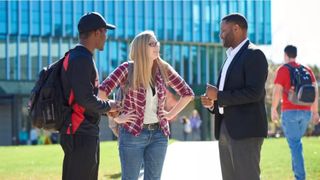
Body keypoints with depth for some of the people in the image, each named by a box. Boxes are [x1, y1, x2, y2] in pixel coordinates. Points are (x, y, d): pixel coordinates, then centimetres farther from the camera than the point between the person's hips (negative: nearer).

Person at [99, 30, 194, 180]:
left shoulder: (164, 69, 3)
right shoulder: (127, 69, -9)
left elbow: (188, 93, 12)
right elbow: (101, 92, -18)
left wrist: (170, 115, 6)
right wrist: (116, 117, -15)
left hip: (158, 134, 4)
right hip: (132, 133, -4)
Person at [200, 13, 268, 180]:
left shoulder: (254, 55, -8)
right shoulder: (231, 57, 21)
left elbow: (254, 93, -19)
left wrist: (218, 95, -14)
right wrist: (212, 102, 5)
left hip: (245, 130, -9)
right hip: (226, 130, 9)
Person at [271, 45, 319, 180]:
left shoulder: (283, 70, -4)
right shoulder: (307, 70, 11)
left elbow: (277, 92, -10)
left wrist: (273, 110, -1)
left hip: (290, 112, -5)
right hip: (306, 112, 5)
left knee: (294, 144, -4)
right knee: (296, 142, 23)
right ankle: (296, 169, 20)